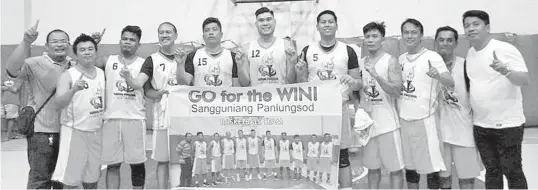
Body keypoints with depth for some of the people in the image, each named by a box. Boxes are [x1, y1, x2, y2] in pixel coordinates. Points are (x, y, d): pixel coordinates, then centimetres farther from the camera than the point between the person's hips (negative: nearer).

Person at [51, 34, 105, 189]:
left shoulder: (102, 73, 8)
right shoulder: (68, 75, -9)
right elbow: (58, 103, -21)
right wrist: (73, 90, -37)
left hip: (96, 132, 5)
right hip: (74, 131, -5)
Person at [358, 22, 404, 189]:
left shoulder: (391, 62, -7)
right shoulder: (360, 63, 9)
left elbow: (397, 92, -17)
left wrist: (376, 75, -27)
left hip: (387, 123, -5)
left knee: (395, 167, 2)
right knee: (372, 167, 13)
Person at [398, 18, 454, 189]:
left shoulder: (432, 57, -8)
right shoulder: (400, 59, 10)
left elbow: (451, 83, -19)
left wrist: (438, 76, -38)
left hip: (424, 119, -5)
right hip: (404, 119, 5)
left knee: (431, 166, 0)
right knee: (410, 166, 14)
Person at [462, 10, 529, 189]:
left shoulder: (505, 49, -13)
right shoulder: (470, 53, 7)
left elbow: (525, 80, -20)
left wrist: (505, 70, -39)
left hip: (507, 124, -6)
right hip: (480, 125, 6)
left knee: (512, 172, 2)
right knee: (492, 171, 15)